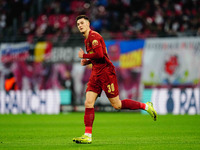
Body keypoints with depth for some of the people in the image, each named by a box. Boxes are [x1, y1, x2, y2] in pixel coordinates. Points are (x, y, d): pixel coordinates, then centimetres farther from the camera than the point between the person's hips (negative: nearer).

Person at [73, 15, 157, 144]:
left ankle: (146, 106, 12)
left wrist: (84, 56, -11)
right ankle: (88, 136, -5)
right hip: (96, 73, 9)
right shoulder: (87, 39, 18)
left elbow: (100, 55, -24)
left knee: (117, 105, -4)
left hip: (106, 72, -9)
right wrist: (87, 61, 11)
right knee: (88, 103, -3)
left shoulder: (94, 36, -13)